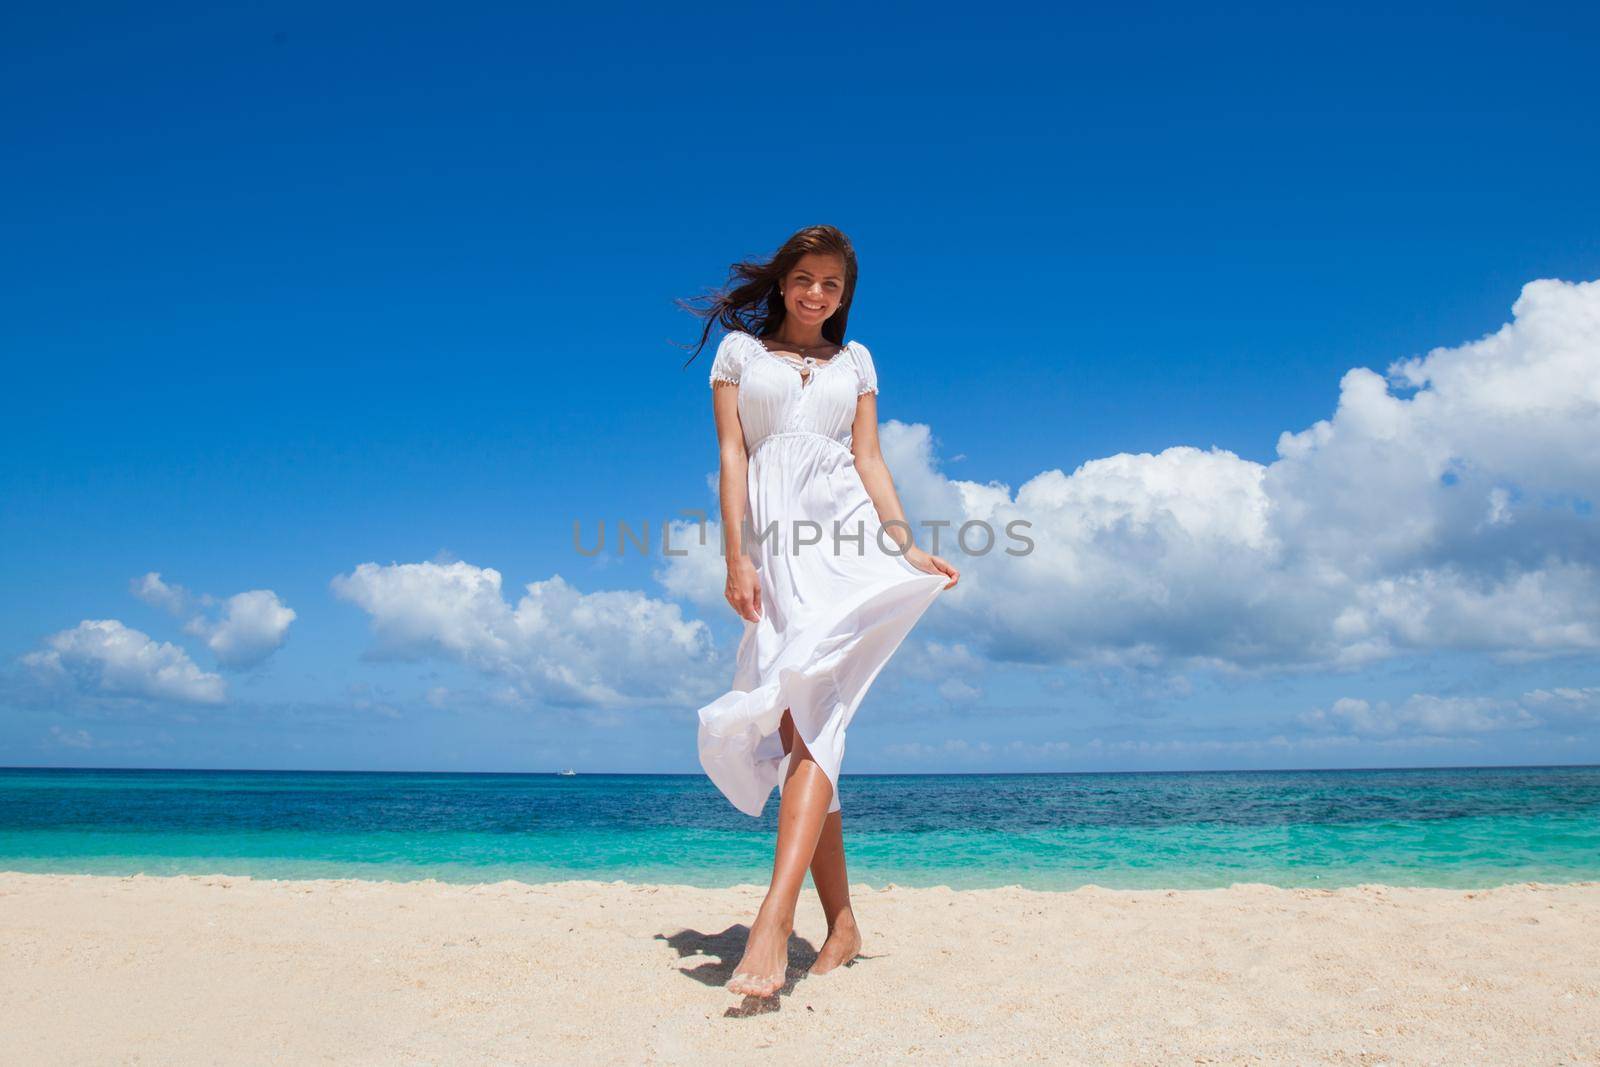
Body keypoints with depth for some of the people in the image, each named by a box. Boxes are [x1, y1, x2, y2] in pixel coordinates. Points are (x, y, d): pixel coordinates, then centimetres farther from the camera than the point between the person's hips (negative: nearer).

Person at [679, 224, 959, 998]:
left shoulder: (854, 359, 21)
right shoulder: (740, 350, 15)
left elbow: (869, 460, 14)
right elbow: (731, 454, 5)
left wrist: (907, 545, 1)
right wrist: (736, 557, -6)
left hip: (843, 534, 0)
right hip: (772, 541, 1)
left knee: (813, 709, -20)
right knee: (796, 726, -4)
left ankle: (774, 919, -30)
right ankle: (841, 924, 4)